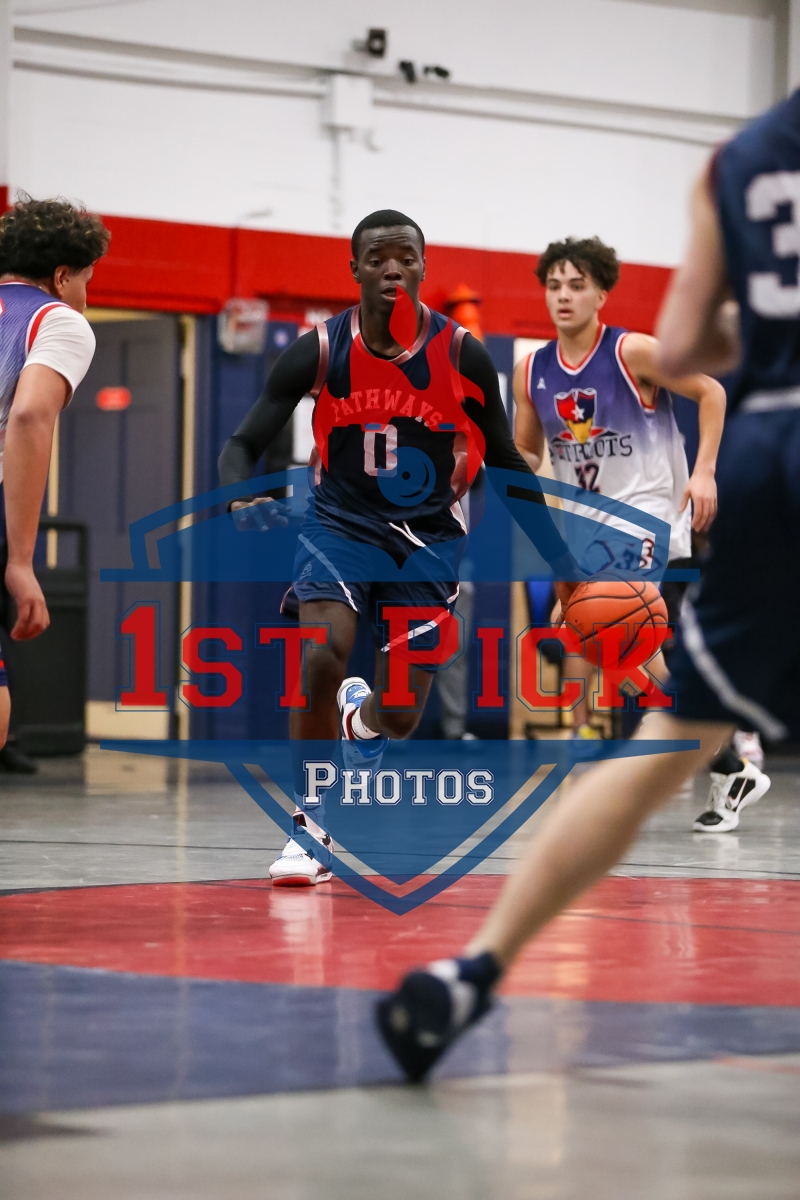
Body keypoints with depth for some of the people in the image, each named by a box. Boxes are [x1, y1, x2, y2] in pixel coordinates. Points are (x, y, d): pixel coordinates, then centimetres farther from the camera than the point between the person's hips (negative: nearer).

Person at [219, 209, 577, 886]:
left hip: (428, 536, 1)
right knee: (321, 661, -27)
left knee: (400, 719, -3)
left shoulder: (462, 355, -10)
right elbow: (244, 445, -6)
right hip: (342, 522, -1)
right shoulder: (319, 352, -11)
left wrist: (563, 562, -1)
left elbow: (506, 464, 1)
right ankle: (311, 829, -10)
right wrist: (240, 498, -30)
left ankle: (361, 716, 38)